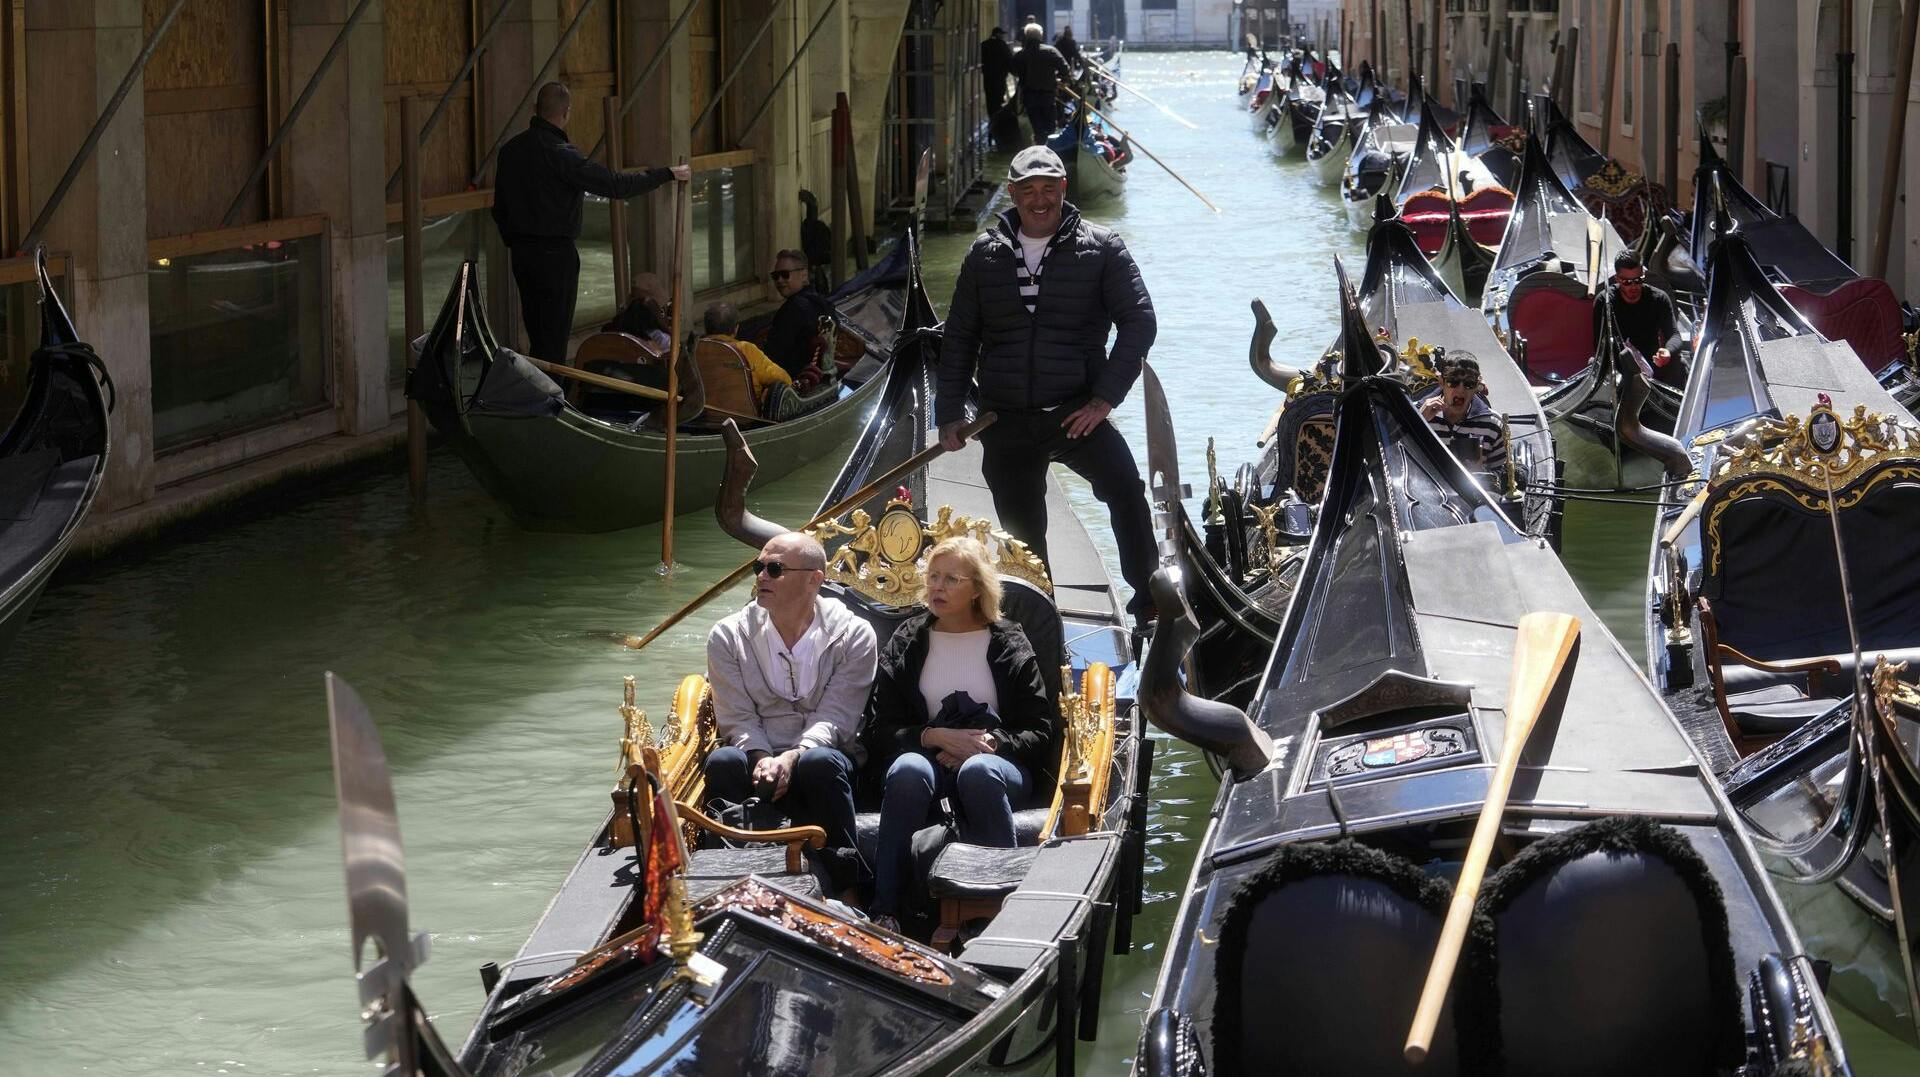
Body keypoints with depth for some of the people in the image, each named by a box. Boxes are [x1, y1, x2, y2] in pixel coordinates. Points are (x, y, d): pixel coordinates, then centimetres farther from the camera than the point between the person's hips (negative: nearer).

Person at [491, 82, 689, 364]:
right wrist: (668, 174, -10)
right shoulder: (559, 153, -18)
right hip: (555, 253, -7)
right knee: (554, 339, -1)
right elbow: (614, 184, -19)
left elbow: (499, 208, 13)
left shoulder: (510, 149, 5)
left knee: (536, 336, 15)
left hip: (521, 253, 7)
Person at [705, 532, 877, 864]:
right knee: (724, 761, -33)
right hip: (756, 755, 1)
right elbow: (737, 718, 0)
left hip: (822, 752, -1)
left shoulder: (853, 635, -1)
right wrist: (762, 759, -22)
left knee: (820, 762, -37)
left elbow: (834, 719, -8)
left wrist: (791, 758, -26)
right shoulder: (728, 636, 5)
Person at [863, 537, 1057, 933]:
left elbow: (1042, 734, 3)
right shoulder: (906, 644, 11)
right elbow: (879, 729, 5)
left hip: (997, 761, -1)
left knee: (977, 771, -39)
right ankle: (884, 913, -38)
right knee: (908, 769, -36)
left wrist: (989, 743, -16)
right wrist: (936, 737, -13)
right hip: (929, 756, 1)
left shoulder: (1010, 645, 7)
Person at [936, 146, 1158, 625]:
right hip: (1005, 423, 3)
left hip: (1076, 413, -3)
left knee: (1125, 485, -29)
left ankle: (1149, 602, -23)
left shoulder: (1101, 248, 0)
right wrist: (949, 414, 8)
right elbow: (959, 338, 14)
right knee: (1023, 537, 9)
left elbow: (1139, 320, -5)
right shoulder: (986, 255, 9)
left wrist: (1105, 398, -13)